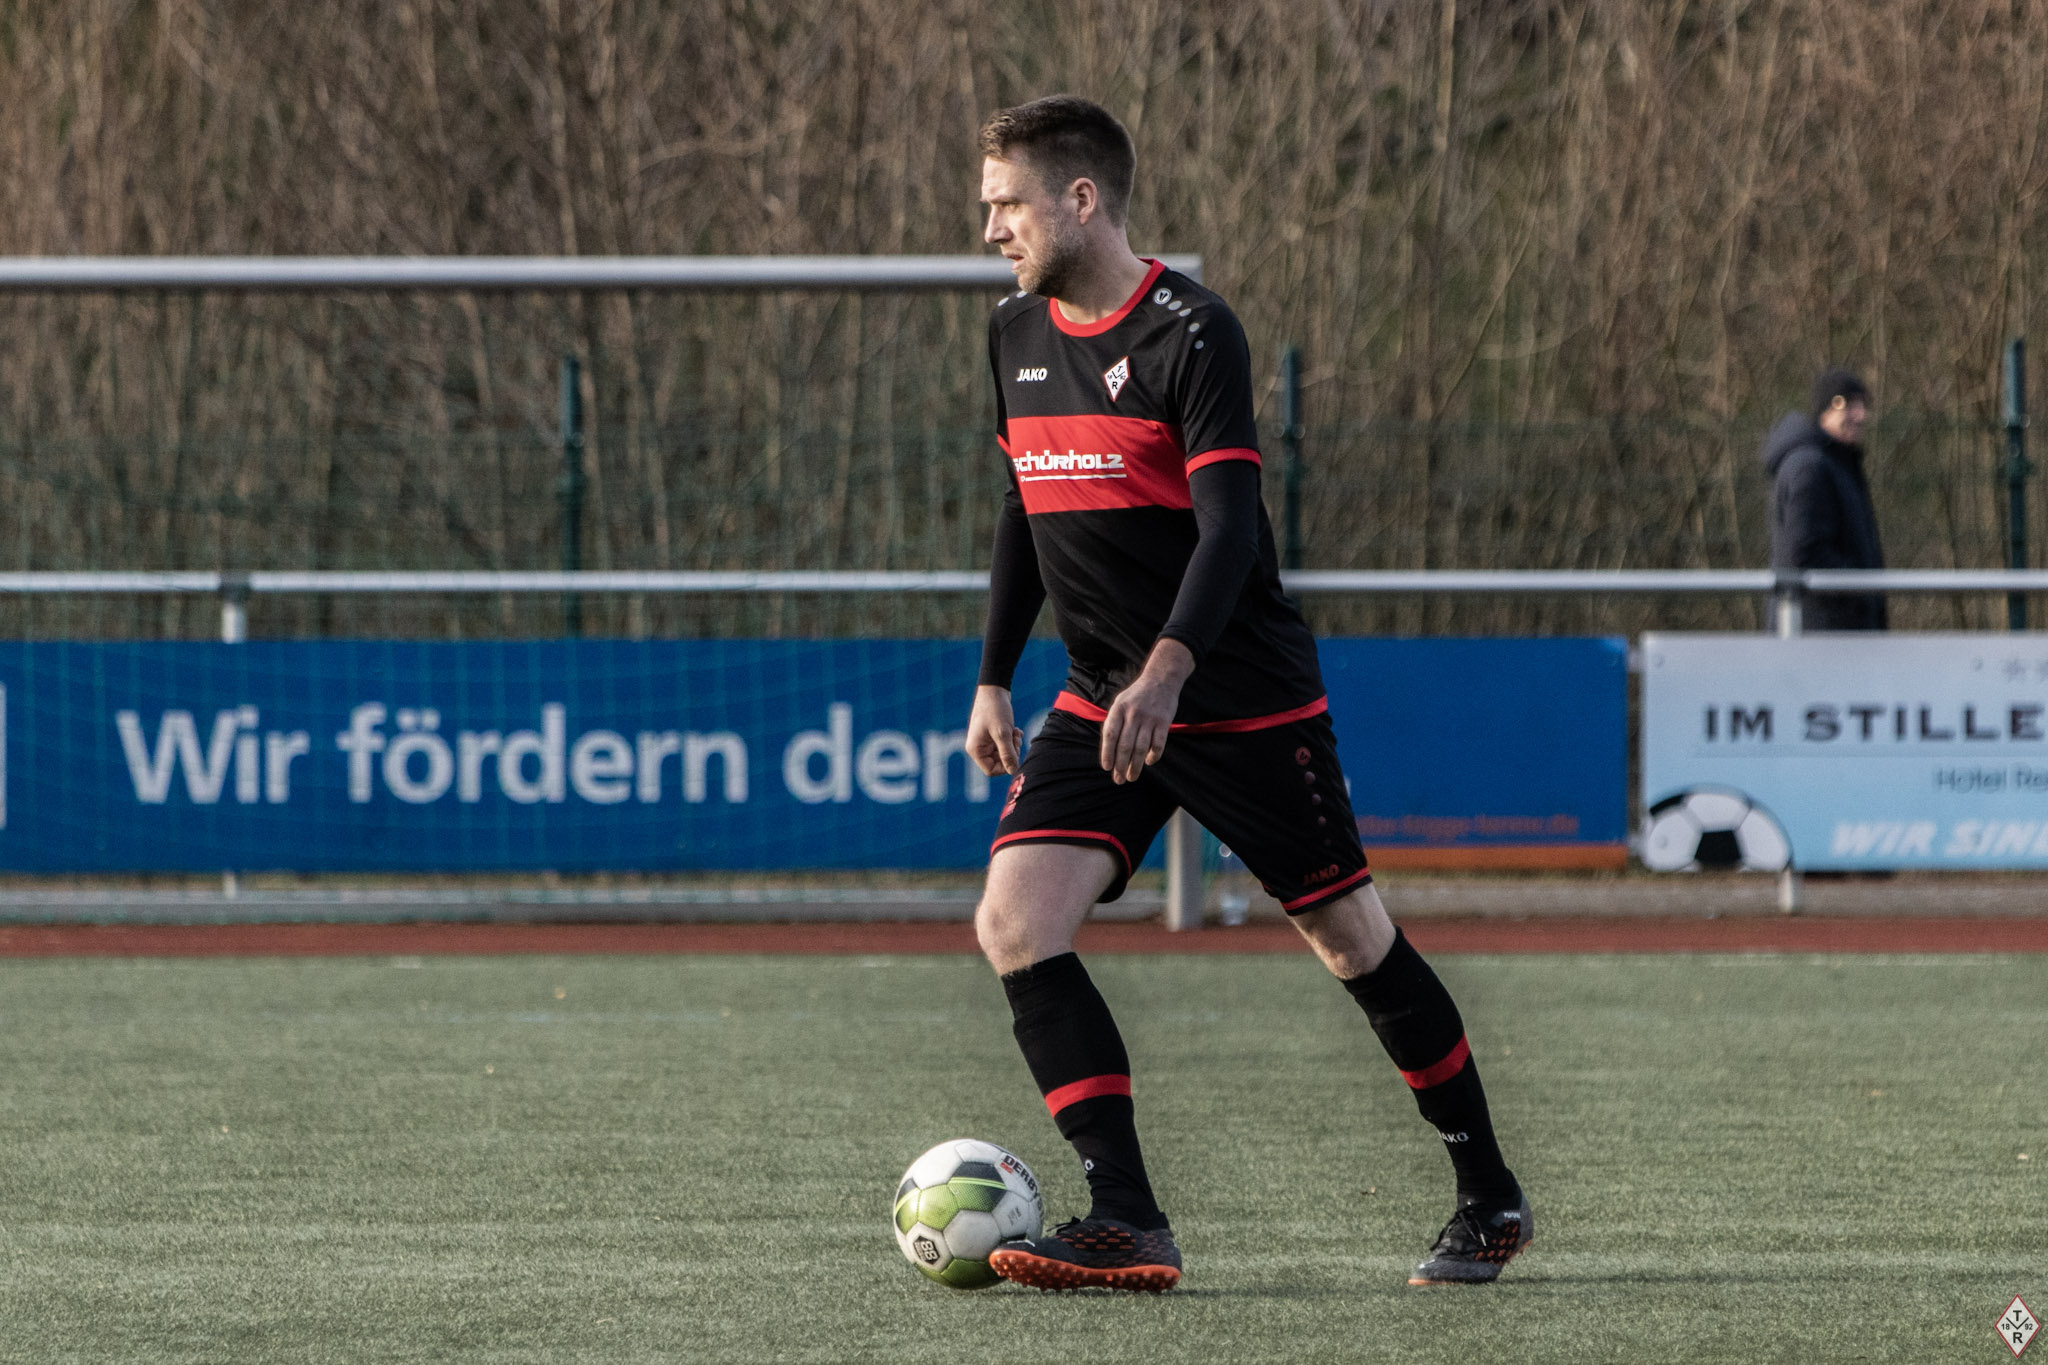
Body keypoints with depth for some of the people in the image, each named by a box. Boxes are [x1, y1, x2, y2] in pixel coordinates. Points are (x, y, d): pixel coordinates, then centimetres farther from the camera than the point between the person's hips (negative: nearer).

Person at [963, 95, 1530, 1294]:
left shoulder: (1192, 334, -16)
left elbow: (1229, 529, -23)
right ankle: (1129, 1226, -16)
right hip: (1102, 700, 6)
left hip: (1245, 698, -6)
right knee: (1015, 924, -14)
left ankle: (1492, 1198, 22)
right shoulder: (1019, 337, 6)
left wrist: (1166, 672, -36)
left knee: (1352, 936, 4)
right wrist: (995, 678, 16)